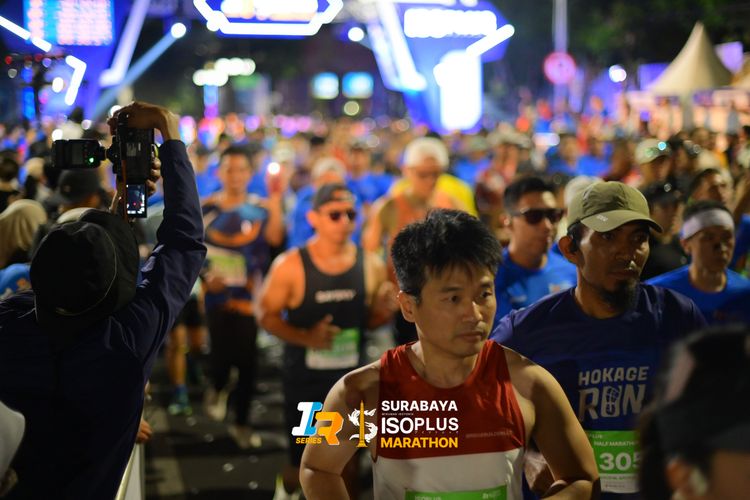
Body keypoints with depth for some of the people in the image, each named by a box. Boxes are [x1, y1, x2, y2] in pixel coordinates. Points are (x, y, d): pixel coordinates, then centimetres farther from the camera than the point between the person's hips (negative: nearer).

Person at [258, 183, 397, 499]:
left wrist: (385, 312, -15)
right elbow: (267, 315, -6)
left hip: (352, 380, 2)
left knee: (348, 463, 9)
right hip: (305, 381, -2)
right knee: (303, 465, 12)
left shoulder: (371, 265, -4)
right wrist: (306, 337, -22)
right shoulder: (290, 266, -12)